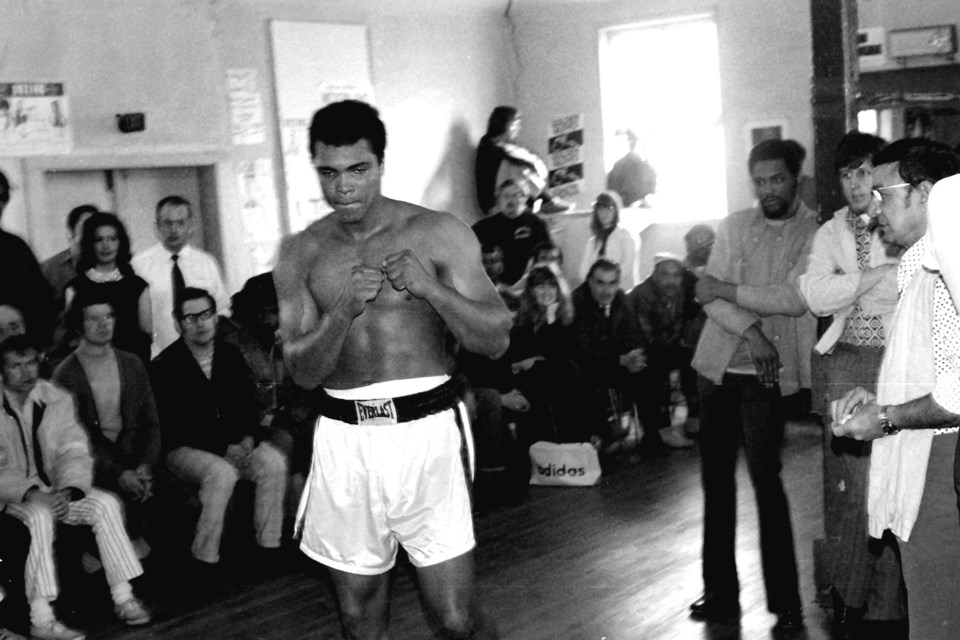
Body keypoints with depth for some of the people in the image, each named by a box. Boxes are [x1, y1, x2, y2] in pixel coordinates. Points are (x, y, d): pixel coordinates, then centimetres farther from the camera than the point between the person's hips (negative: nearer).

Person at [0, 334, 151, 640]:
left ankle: (123, 598, -12)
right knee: (39, 516, -35)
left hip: (56, 490, 4)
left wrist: (67, 491, -22)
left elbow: (74, 451, -3)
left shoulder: (57, 399, 2)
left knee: (106, 504, -19)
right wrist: (31, 493, -29)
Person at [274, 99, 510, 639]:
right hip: (345, 439, 3)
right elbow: (304, 372, 1)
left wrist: (431, 289, -20)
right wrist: (343, 309, -17)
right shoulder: (301, 253, 5)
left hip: (427, 430, -3)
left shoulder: (438, 233, -2)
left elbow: (496, 341, -4)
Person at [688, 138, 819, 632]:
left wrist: (728, 289, -11)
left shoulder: (815, 233, -2)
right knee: (715, 478, 9)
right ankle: (720, 591, 20)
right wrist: (750, 330, -15)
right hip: (718, 366, 5)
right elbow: (709, 297, 0)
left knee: (766, 479, -10)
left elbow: (794, 299, -15)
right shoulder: (733, 226, 9)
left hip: (765, 374, -4)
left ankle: (785, 601, 1)